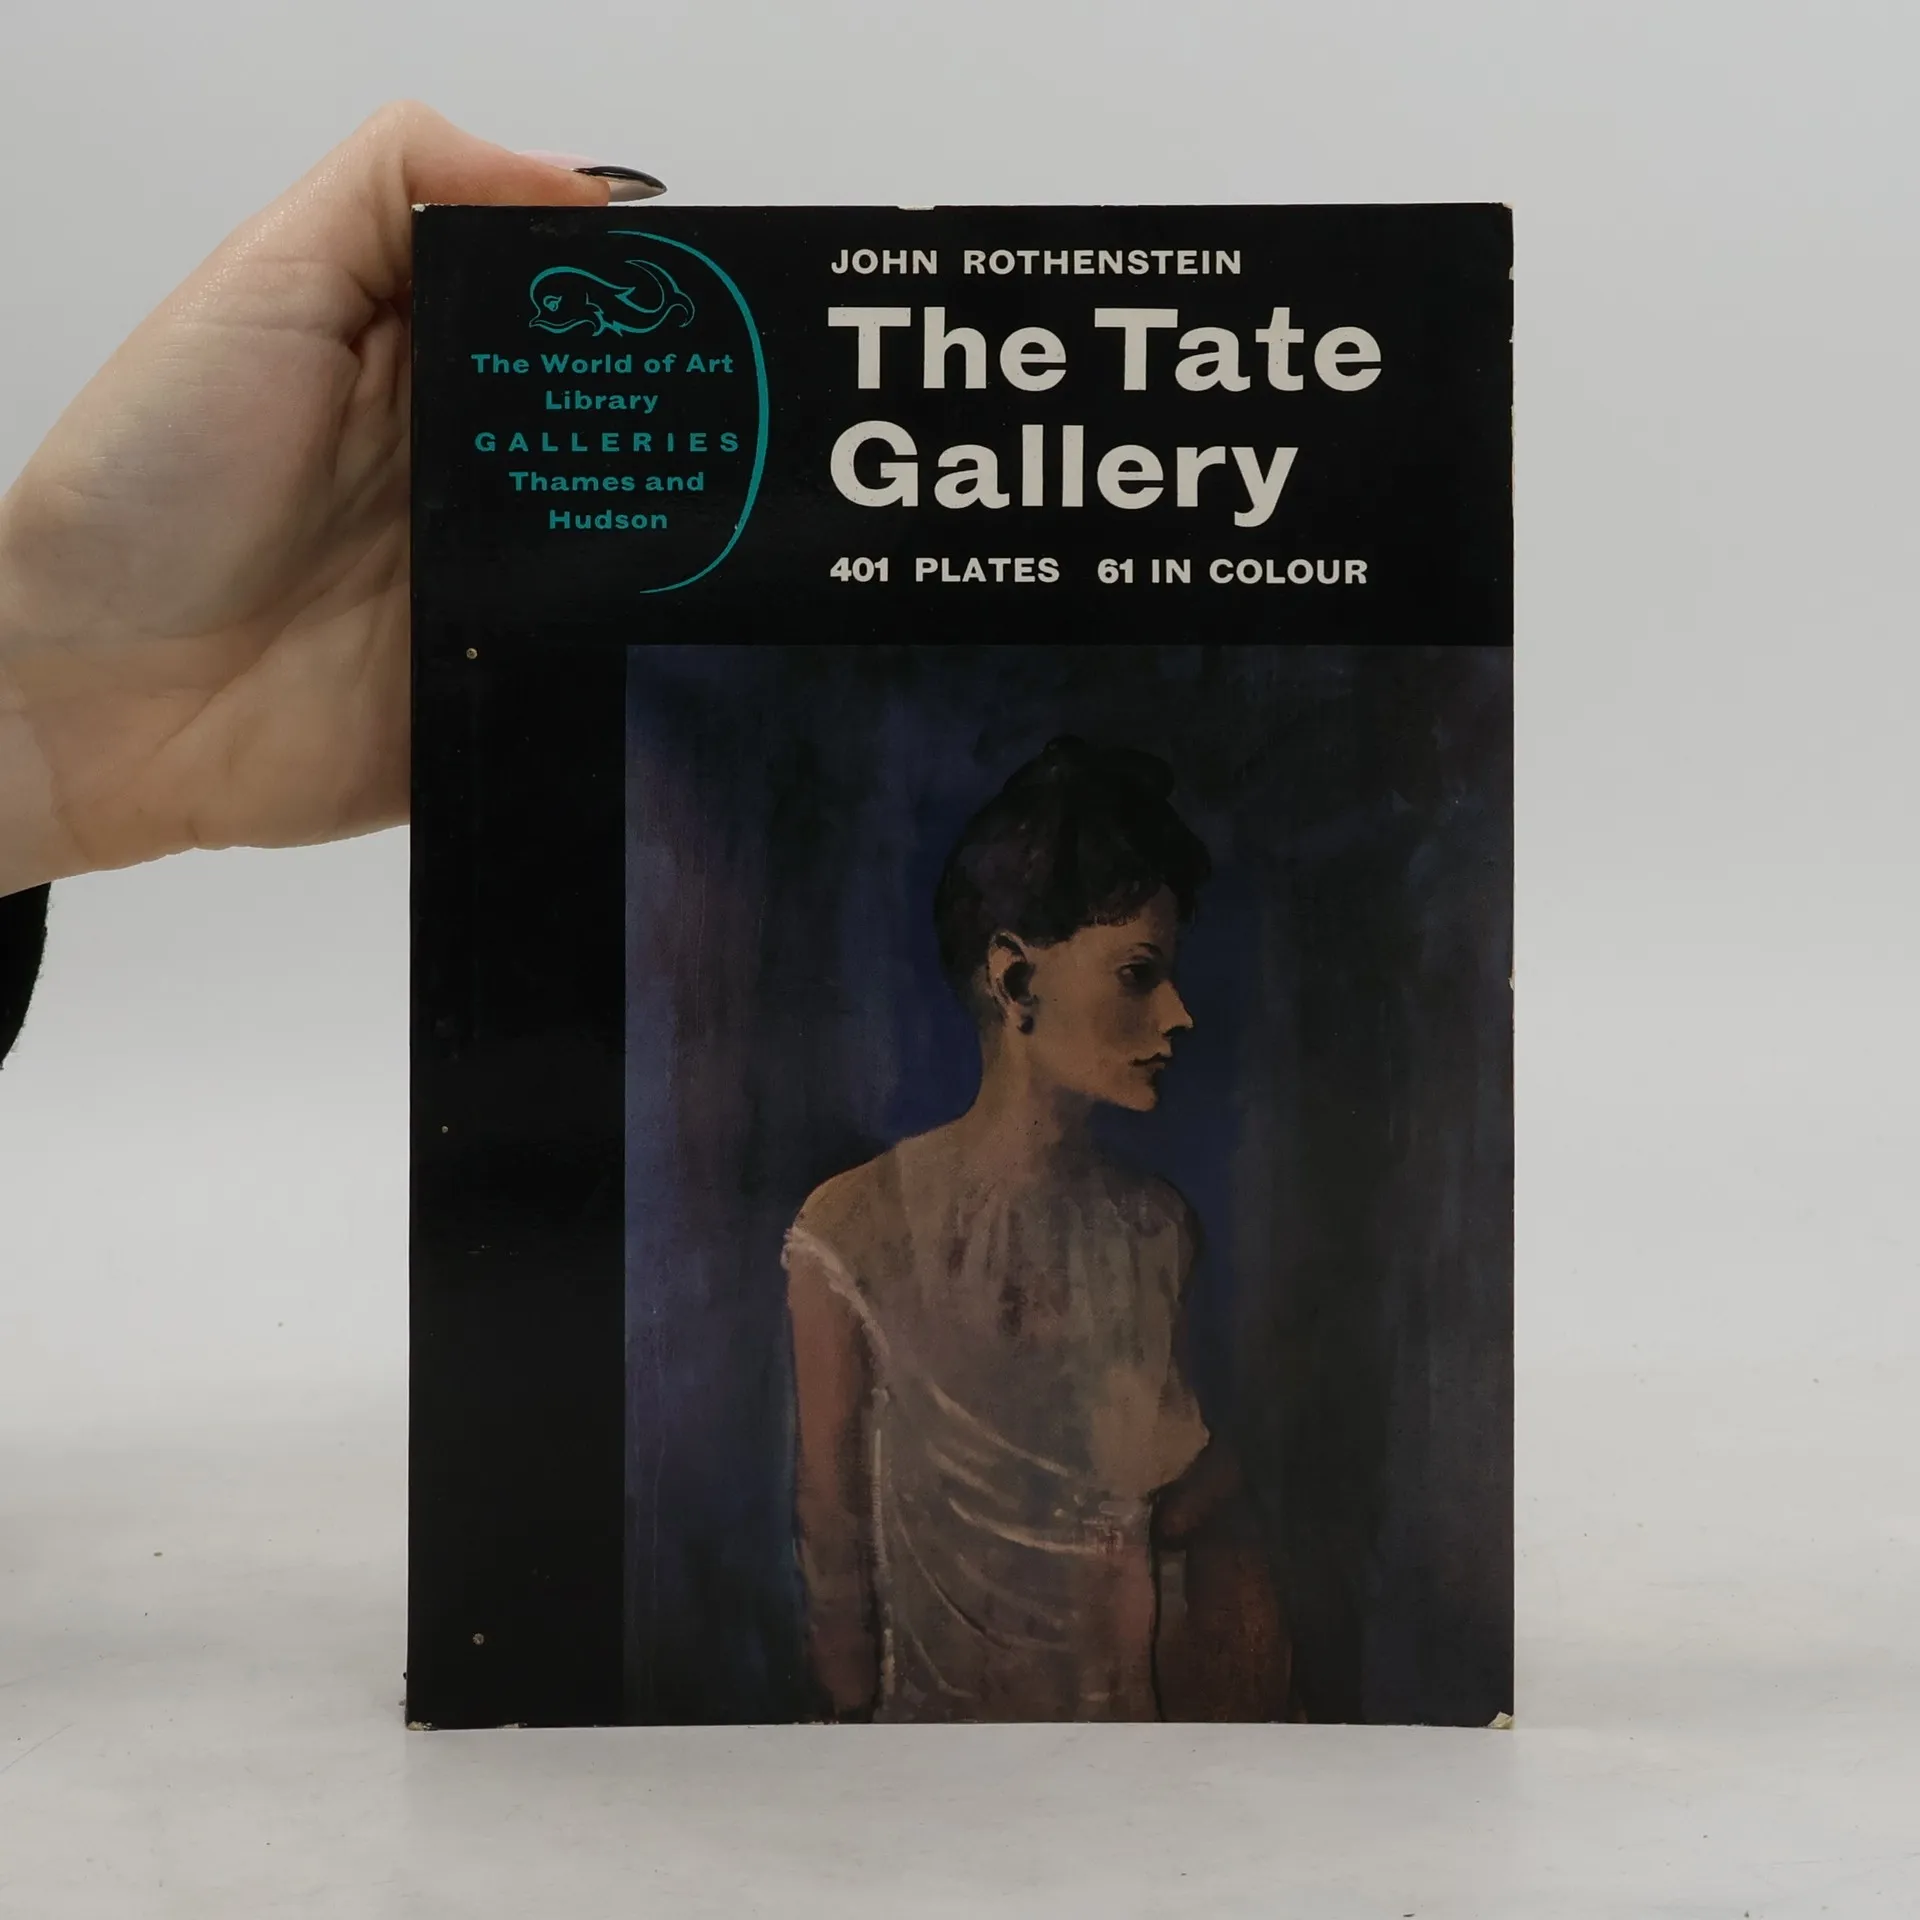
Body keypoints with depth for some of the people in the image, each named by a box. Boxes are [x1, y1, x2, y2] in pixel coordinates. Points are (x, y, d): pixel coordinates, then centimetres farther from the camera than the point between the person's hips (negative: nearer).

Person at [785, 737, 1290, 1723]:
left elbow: (1215, 1524, 4)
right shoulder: (855, 1233, -17)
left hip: (1154, 1688, 4)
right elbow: (832, 1533, -10)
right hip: (948, 1697, -3)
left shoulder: (1161, 1230, -5)